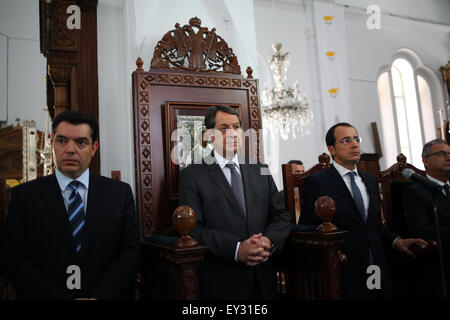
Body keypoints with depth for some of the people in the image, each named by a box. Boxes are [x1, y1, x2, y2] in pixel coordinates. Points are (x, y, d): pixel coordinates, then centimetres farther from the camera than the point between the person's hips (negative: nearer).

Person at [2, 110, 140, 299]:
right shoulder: (24, 195, 2)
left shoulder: (120, 193, 2)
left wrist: (99, 297, -13)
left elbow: (130, 253, -1)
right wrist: (61, 297, -13)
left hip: (109, 295, 0)